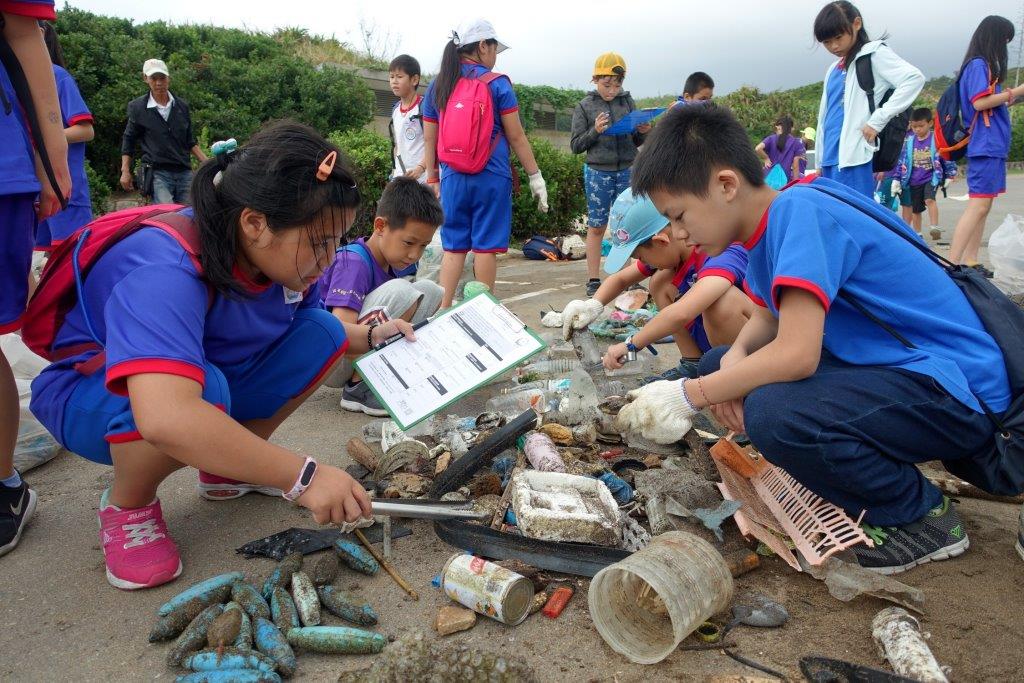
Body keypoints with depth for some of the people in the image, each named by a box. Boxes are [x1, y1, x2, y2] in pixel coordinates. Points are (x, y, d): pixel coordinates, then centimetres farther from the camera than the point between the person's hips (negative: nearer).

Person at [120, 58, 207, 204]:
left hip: (184, 172, 4)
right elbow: (128, 140, 11)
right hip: (156, 173, -3)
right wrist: (125, 171, 4)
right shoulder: (137, 107, 4)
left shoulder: (182, 106, 12)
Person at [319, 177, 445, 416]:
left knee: (430, 291, -1)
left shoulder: (392, 262, 5)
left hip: (361, 352, 8)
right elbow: (340, 329, -32)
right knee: (399, 291, -28)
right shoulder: (353, 262, -21)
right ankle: (357, 387, -17)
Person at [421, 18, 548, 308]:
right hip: (491, 177, -3)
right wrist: (535, 176, 4)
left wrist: (432, 179, 18)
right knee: (486, 245, 2)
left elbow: (429, 139, 10)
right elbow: (516, 136, -2)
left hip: (452, 177, 4)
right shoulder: (496, 84, -2)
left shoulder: (437, 85, 9)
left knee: (453, 246, 10)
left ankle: (443, 311, 7)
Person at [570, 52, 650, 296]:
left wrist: (643, 132, -7)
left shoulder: (628, 101, 7)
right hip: (598, 173, -2)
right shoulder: (585, 106, 1)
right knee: (596, 227, 4)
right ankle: (593, 280, 10)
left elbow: (636, 142, 14)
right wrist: (595, 131, -15)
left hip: (627, 171, 2)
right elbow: (576, 146, 0)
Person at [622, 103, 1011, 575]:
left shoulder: (798, 211, -23)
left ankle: (921, 514, -5)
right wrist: (735, 357, -6)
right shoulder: (772, 223, 5)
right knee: (718, 365, 10)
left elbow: (797, 354, -30)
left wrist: (687, 397, -20)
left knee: (773, 414, -35)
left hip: (958, 392, -10)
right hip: (883, 366, 10)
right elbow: (766, 319, 17)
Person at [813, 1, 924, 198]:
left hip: (854, 159, -7)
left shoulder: (874, 54, 1)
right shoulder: (833, 69, 22)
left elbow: (914, 79, -13)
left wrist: (877, 120, -16)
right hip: (831, 160, 7)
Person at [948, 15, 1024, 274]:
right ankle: (951, 263, -24)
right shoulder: (978, 64, -8)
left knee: (982, 206, 8)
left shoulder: (984, 65, 21)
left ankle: (970, 262, 9)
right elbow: (980, 102, -18)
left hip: (992, 147, 11)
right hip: (985, 146, -11)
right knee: (978, 205, -17)